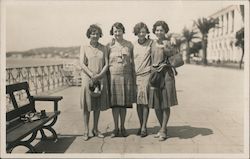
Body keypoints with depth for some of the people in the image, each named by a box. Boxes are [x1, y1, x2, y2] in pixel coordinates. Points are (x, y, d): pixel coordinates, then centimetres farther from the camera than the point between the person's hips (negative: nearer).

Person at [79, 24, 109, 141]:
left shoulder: (103, 48, 9)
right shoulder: (84, 47, 4)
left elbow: (106, 64, 3)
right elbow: (82, 64, -5)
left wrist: (99, 75, -13)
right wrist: (92, 75, -16)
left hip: (101, 79, 2)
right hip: (87, 78, -2)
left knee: (98, 105, 7)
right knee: (87, 105, 0)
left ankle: (95, 129, 19)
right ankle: (86, 131, 8)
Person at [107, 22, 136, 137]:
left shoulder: (129, 45, 7)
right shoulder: (109, 46, 3)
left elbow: (132, 62, 10)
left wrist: (134, 79, 8)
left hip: (126, 76, 1)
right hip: (113, 76, -1)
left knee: (124, 103, 6)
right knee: (115, 103, 2)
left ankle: (122, 127, 19)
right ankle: (115, 128, 13)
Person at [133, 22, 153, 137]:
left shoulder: (151, 43, 0)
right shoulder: (133, 45, 10)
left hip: (146, 75, -3)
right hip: (136, 75, 3)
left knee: (145, 101, -5)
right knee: (138, 102, 7)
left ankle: (144, 127, 2)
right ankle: (141, 126, 18)